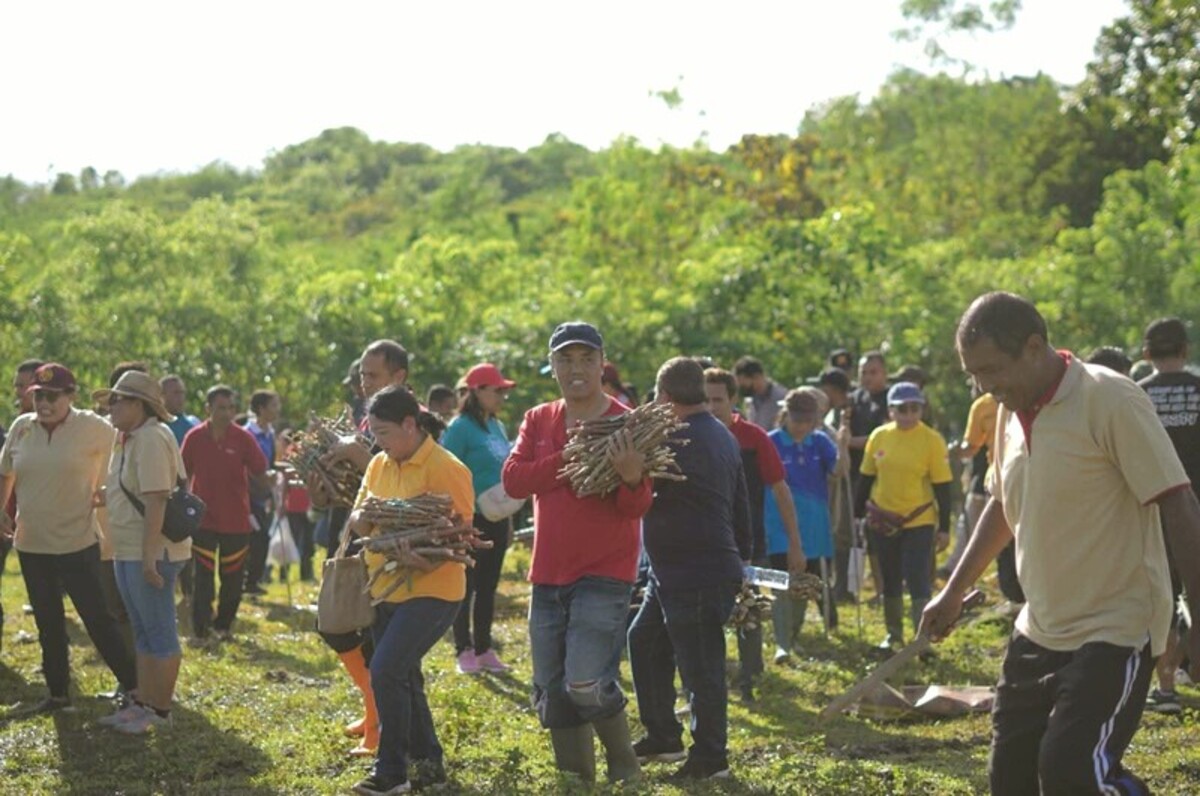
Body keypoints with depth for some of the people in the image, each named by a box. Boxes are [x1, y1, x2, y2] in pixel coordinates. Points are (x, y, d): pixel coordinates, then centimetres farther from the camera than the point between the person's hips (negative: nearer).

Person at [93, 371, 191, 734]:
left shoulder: (151, 438, -18)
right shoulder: (132, 439, 14)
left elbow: (156, 500, -24)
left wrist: (149, 555, -26)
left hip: (151, 551, -10)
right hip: (128, 551, 10)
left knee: (159, 633, -2)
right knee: (143, 632, 16)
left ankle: (160, 711, 5)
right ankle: (143, 703, 23)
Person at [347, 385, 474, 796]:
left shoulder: (446, 469, -14)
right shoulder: (379, 465, 8)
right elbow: (358, 522, 9)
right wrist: (364, 517, -13)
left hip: (432, 589, -8)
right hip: (386, 589, 8)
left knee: (386, 670, -18)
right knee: (403, 678, 15)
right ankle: (428, 762, 30)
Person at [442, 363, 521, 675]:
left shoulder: (497, 427, 11)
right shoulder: (460, 428, -12)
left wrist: (509, 516, 16)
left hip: (497, 519, 7)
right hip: (470, 519, -7)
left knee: (488, 585, 12)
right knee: (466, 586, 0)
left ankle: (484, 649, 19)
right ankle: (464, 651, 7)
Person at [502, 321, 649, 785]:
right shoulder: (538, 421, 8)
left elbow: (638, 507, -13)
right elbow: (513, 480, -6)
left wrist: (631, 477, -35)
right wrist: (568, 458, -18)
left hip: (605, 575, -5)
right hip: (548, 576, 5)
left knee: (587, 685, -17)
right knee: (551, 694, 10)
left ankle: (623, 767, 8)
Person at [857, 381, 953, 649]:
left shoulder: (932, 440, -9)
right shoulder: (879, 437, 0)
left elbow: (942, 487, -8)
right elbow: (867, 478, 9)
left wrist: (944, 528, -10)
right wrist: (860, 514, 9)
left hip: (918, 522, -4)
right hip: (883, 521, 4)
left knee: (919, 581, -7)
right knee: (890, 581, 14)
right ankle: (894, 634, 28)